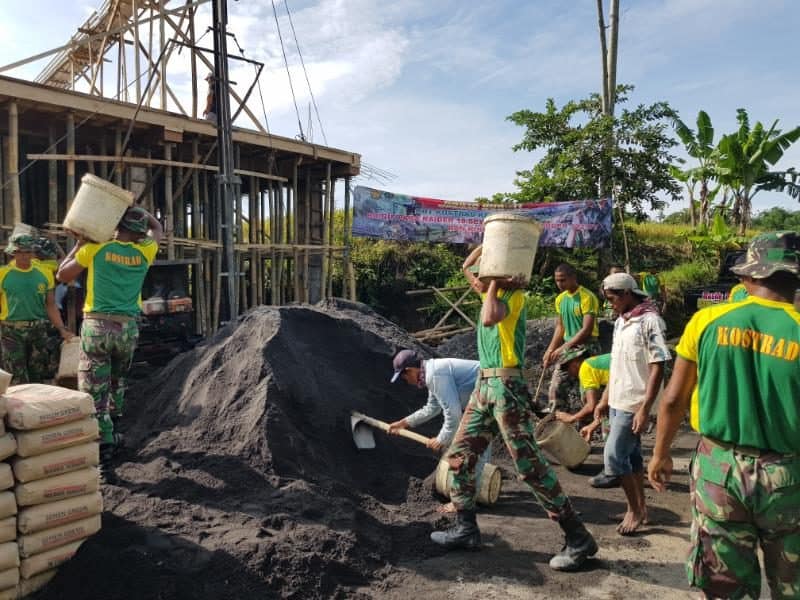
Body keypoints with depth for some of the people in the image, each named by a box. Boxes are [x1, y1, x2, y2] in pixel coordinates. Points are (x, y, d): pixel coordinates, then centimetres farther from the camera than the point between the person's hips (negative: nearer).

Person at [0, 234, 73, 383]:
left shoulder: (45, 273, 6)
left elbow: (51, 305, 11)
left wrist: (62, 329, 4)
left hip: (38, 330, 3)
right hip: (12, 331, -3)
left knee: (37, 378, 10)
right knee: (18, 382, -5)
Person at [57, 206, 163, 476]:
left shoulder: (96, 248, -1)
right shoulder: (144, 252, 4)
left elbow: (62, 275, 11)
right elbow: (157, 228, 25)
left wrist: (79, 244, 19)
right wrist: (136, 209, 20)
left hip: (97, 325, -2)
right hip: (128, 328, 3)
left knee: (94, 390, 2)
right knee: (118, 381, 25)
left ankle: (104, 445, 0)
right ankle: (113, 428, 29)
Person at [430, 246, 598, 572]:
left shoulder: (514, 294, -9)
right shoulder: (495, 290, 16)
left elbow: (489, 318, -27)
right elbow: (468, 266, 23)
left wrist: (494, 284, -14)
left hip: (506, 384, -9)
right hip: (485, 383, 9)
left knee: (529, 464, -8)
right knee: (459, 455, 10)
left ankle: (578, 538, 1)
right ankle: (466, 527, 21)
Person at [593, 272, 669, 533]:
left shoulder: (650, 321, -15)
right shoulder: (620, 322, 11)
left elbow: (657, 368, -17)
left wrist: (645, 409, -21)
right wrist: (605, 400, 17)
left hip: (633, 405, -8)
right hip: (618, 402, 8)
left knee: (613, 456, -6)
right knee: (631, 455, 15)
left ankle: (635, 509, 11)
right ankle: (639, 508, 27)